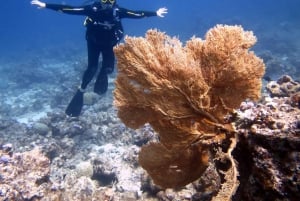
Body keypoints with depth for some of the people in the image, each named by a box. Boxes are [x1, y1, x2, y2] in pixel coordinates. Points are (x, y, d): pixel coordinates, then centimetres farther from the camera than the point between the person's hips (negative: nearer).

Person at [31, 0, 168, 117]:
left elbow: (138, 14, -12)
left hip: (109, 43, 2)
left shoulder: (118, 11, -19)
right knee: (92, 69, -12)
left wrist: (155, 13, -9)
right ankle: (81, 91, 9)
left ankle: (102, 74, 29)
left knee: (109, 68, -10)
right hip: (94, 42, -1)